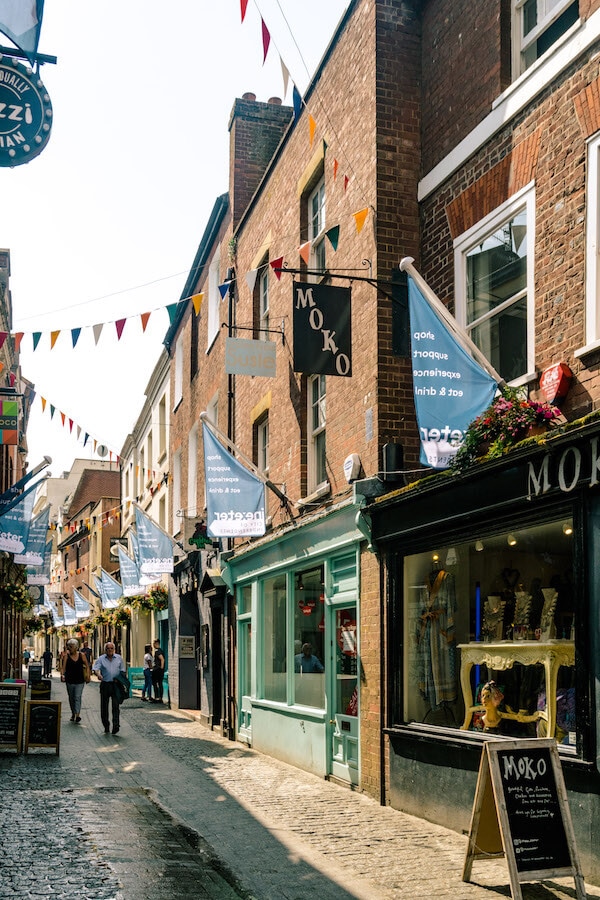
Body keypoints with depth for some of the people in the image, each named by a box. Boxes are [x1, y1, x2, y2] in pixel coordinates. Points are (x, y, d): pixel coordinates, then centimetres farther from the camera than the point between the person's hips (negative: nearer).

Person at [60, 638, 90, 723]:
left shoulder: (81, 655, -1)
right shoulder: (67, 655, -3)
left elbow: (87, 666, 8)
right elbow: (63, 667, -9)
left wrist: (88, 675, -1)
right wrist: (62, 674, -26)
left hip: (80, 680, -1)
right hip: (70, 680, 1)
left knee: (78, 697, -11)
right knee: (71, 698, 13)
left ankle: (77, 715, -18)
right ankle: (73, 714, 28)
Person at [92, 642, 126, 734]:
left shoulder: (119, 658, 11)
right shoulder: (101, 659, 5)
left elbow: (122, 671, 16)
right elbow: (95, 668, -9)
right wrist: (98, 674, -30)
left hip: (116, 685, 0)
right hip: (105, 684, 0)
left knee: (115, 706, -10)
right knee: (104, 706, 6)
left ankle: (116, 727, -15)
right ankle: (106, 726, 19)